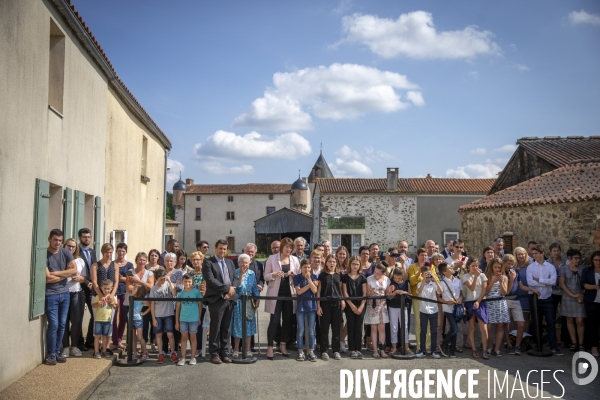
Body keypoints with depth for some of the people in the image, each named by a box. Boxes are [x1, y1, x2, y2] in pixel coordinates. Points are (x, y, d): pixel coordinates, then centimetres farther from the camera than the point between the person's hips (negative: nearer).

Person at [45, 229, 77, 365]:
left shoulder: (66, 253, 4)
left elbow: (74, 271, -7)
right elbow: (47, 278, -16)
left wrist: (55, 273, -12)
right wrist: (65, 274, -6)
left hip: (65, 293, 5)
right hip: (50, 295, -5)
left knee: (62, 324, 9)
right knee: (53, 324, -6)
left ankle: (57, 352, 20)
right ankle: (50, 354, 7)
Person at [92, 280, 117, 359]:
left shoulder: (112, 297, 4)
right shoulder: (98, 297, -3)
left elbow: (116, 307, 6)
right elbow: (93, 305, -6)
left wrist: (112, 302, -12)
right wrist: (99, 303, -23)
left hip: (108, 320, 2)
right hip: (98, 319, -2)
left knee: (105, 336, 11)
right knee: (97, 336, 0)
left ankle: (104, 351, 19)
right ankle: (96, 352, 6)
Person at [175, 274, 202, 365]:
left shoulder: (196, 292, -5)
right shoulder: (180, 293, 1)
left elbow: (200, 305, 2)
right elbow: (178, 308, 6)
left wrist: (199, 318, 1)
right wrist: (176, 322, 6)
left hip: (194, 319, -2)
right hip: (183, 319, 2)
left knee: (193, 338, 8)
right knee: (184, 338, 8)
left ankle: (193, 357, 16)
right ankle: (183, 358, 13)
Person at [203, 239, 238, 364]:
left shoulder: (230, 262, 18)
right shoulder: (208, 262, -2)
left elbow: (235, 278, 13)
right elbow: (210, 280, -13)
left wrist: (231, 290, -6)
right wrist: (227, 288, -13)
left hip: (230, 299, 6)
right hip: (217, 299, -5)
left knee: (226, 328, 10)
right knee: (215, 328, -1)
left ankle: (224, 353, 17)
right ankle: (214, 353, 10)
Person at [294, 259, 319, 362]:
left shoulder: (313, 276, 3)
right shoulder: (297, 277, -2)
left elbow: (315, 290, -8)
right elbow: (299, 291, -11)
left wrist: (309, 278, -14)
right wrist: (310, 284, -11)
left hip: (311, 306, 1)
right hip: (301, 306, -1)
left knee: (311, 330, 4)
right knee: (301, 330, 3)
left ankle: (311, 351, 11)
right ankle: (300, 352, 11)